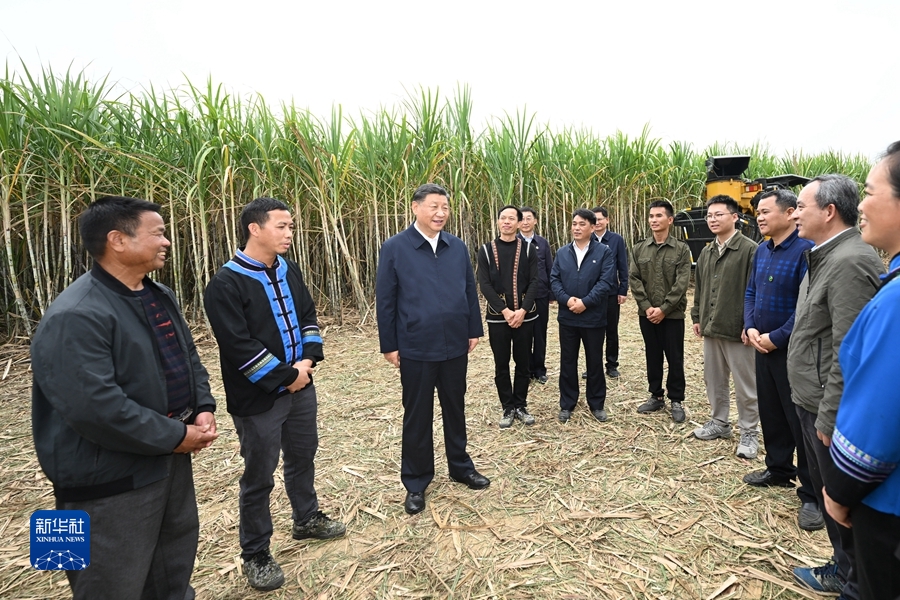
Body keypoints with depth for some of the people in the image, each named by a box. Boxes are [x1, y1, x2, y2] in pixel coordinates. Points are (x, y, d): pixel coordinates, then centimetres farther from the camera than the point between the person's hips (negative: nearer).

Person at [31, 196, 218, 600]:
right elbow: (94, 406, -31)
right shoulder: (76, 316, -24)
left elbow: (188, 359, 14)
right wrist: (175, 437, -22)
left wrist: (203, 409, -3)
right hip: (112, 481, -8)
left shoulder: (159, 296, 7)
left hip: (170, 457, 9)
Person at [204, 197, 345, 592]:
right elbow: (239, 347, -22)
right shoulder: (225, 284, -18)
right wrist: (286, 375, -16)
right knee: (259, 476, 6)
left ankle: (306, 519, 44)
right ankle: (255, 555, 26)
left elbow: (308, 317, 11)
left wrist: (308, 359, -5)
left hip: (300, 386, 7)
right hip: (258, 397, -7)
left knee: (303, 456, 22)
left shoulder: (289, 270, 5)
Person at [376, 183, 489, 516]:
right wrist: (389, 345, -6)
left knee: (455, 409, 18)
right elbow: (385, 300, -6)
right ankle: (416, 482, 27)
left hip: (455, 346, 4)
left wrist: (474, 330, 7)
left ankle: (461, 466, 38)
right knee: (417, 416, 10)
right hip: (416, 349, -3)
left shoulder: (458, 247, 3)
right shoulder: (394, 248, -7)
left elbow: (470, 291, 8)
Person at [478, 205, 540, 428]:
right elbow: (484, 285, -6)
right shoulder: (486, 250, 0)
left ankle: (521, 406, 23)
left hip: (524, 316, 1)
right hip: (497, 316, 0)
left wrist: (522, 311, -14)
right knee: (501, 365, 6)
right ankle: (508, 408, 19)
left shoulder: (528, 249, 3)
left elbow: (533, 282, -2)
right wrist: (505, 311, -14)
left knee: (523, 363, 9)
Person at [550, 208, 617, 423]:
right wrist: (567, 299, -16)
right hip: (567, 318, 3)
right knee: (567, 362, 10)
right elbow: (554, 280, 1)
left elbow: (606, 282, -12)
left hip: (593, 318, -2)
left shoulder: (604, 252, -3)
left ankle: (597, 405, 25)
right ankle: (566, 405, 22)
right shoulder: (562, 253, 8)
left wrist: (585, 302, -19)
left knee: (595, 362, 10)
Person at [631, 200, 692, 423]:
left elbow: (682, 283, -9)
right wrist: (647, 306, -11)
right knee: (652, 357, 12)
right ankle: (656, 396, 25)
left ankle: (676, 400, 18)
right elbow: (634, 279, 0)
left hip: (672, 314, -2)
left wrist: (664, 309, -15)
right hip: (647, 314, 3)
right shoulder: (639, 249, 5)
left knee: (675, 358, 4)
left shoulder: (681, 249, -3)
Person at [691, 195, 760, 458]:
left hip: (736, 329, -7)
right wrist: (697, 317, 15)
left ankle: (749, 433, 18)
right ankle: (719, 422, 33)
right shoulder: (706, 252, 12)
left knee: (745, 385, 4)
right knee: (713, 379, 17)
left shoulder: (749, 249, -11)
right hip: (711, 328, 7)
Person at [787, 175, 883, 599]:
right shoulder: (824, 257, 11)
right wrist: (816, 409, 17)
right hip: (812, 401, 10)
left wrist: (830, 417, -20)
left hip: (829, 409, -10)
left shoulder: (850, 262, -21)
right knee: (825, 490, 22)